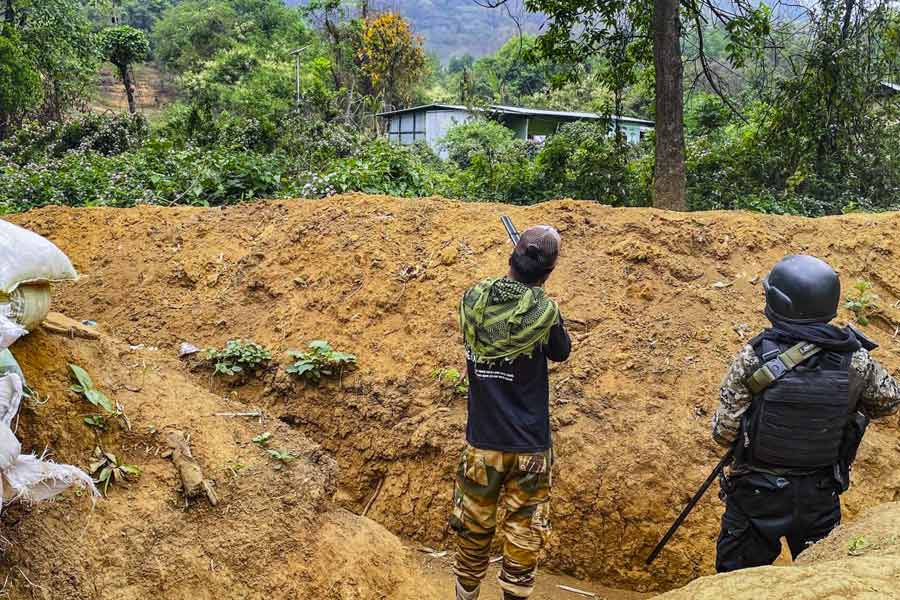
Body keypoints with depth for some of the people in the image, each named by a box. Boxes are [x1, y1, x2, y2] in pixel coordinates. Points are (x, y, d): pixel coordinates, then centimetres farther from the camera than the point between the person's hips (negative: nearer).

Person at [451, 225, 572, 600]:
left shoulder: (473, 300, -8)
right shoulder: (544, 311, -15)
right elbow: (561, 353, 5)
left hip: (482, 443, 3)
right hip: (529, 446, -3)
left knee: (473, 531, 20)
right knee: (524, 538, 12)